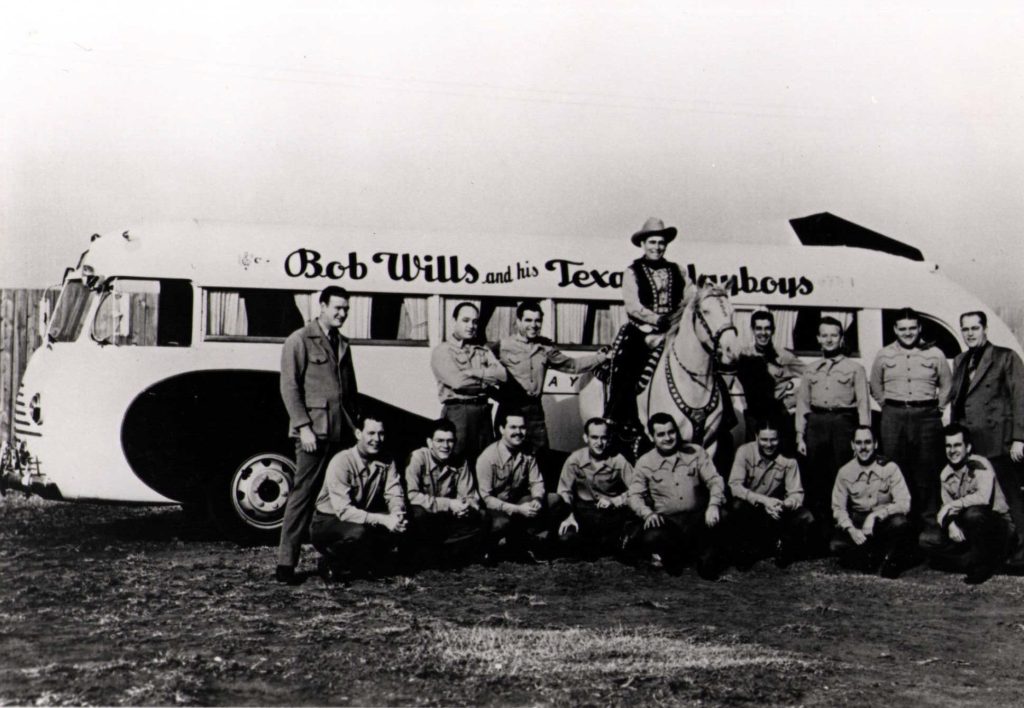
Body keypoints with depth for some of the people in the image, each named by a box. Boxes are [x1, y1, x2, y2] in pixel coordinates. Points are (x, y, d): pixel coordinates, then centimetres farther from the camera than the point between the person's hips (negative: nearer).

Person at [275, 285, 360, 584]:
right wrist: (303, 427, -14)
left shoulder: (342, 345, 20)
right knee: (302, 495, -7)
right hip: (314, 432, -6)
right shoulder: (299, 340, 0)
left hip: (342, 433, 6)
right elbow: (289, 388, -6)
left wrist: (355, 425, 13)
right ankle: (286, 563, -4)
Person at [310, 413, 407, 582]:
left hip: (364, 520, 6)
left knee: (400, 527, -19)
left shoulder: (386, 462, -2)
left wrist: (396, 513, -33)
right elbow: (343, 510, -29)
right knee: (358, 532, -37)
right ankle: (330, 564, -7)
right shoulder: (341, 462, -21)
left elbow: (394, 495, -7)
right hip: (328, 522, -6)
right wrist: (382, 519, -39)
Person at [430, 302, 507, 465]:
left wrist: (470, 372, -7)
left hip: (483, 412, 5)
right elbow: (457, 381, -12)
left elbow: (502, 375, 1)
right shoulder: (442, 351, 3)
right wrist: (487, 380, -1)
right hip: (457, 410, -5)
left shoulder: (483, 352, 18)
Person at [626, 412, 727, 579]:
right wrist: (648, 513, -18)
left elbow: (714, 480, 2)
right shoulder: (645, 462, 7)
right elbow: (635, 495, 3)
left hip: (697, 516, 1)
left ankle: (707, 563, 2)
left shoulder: (695, 452, 9)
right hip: (667, 520, 0)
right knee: (651, 538, -33)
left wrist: (713, 505, -18)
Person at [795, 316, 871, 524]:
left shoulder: (855, 368, 8)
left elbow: (863, 402, 2)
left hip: (843, 422, -3)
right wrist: (800, 435, 7)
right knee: (814, 475, 2)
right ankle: (817, 520, 10)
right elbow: (802, 403, 15)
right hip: (816, 423, 3)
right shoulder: (811, 369, 18)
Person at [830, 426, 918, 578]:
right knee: (837, 544, -27)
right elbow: (838, 508, 0)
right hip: (857, 522, 2)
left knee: (900, 523, -36)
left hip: (885, 521, -2)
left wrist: (875, 516, -27)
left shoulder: (889, 468, -7)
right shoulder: (845, 472, 0)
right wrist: (852, 530, -19)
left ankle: (890, 558, -9)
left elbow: (904, 504, -15)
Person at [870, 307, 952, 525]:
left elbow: (946, 386, 14)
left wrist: (936, 409, 8)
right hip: (893, 417, 1)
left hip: (926, 416, -1)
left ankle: (928, 518, 5)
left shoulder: (934, 355, 6)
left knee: (927, 469, -1)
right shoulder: (884, 355, 9)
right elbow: (875, 387, 19)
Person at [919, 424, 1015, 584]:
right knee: (927, 539, -12)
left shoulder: (979, 465, -18)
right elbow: (946, 508, 3)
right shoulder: (946, 475, 4)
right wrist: (950, 524, -19)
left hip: (998, 526, -6)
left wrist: (953, 505, -24)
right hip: (964, 531, 6)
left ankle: (984, 564, -14)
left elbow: (984, 497, -34)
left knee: (973, 513, -38)